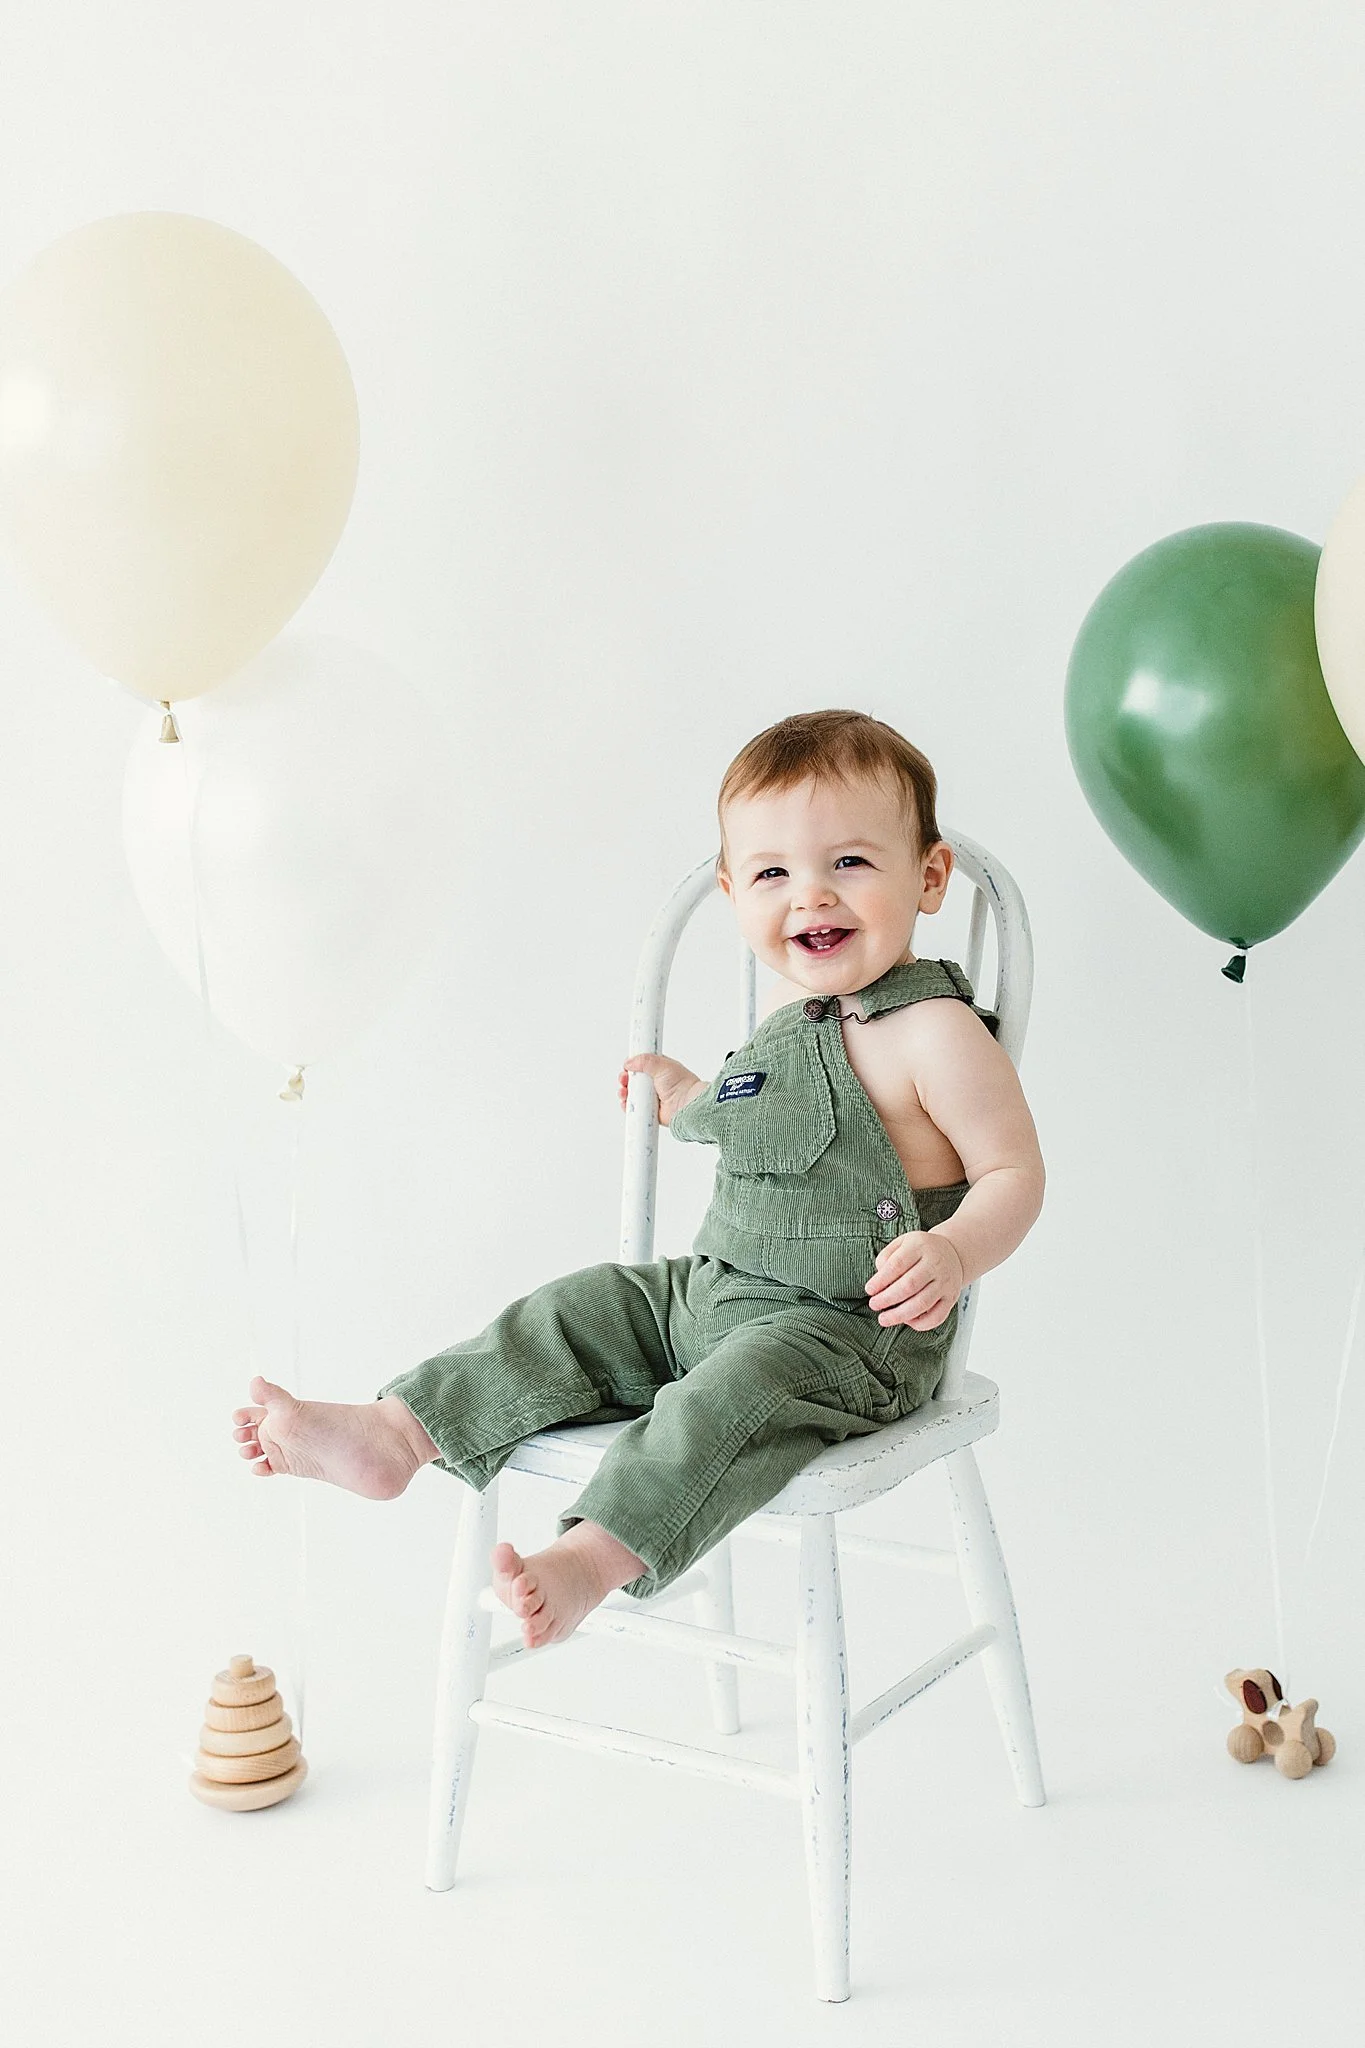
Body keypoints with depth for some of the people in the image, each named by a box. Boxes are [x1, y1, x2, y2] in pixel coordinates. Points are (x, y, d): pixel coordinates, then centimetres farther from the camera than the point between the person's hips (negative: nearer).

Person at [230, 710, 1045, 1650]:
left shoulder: (936, 1033, -16)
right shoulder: (790, 1008, 9)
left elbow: (1013, 1174, -15)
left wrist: (953, 1254, -33)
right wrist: (689, 1100, 23)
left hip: (852, 1330, -8)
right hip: (717, 1288, 8)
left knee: (739, 1390, -34)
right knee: (572, 1314, 1)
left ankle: (589, 1560, -46)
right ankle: (395, 1435, -3)